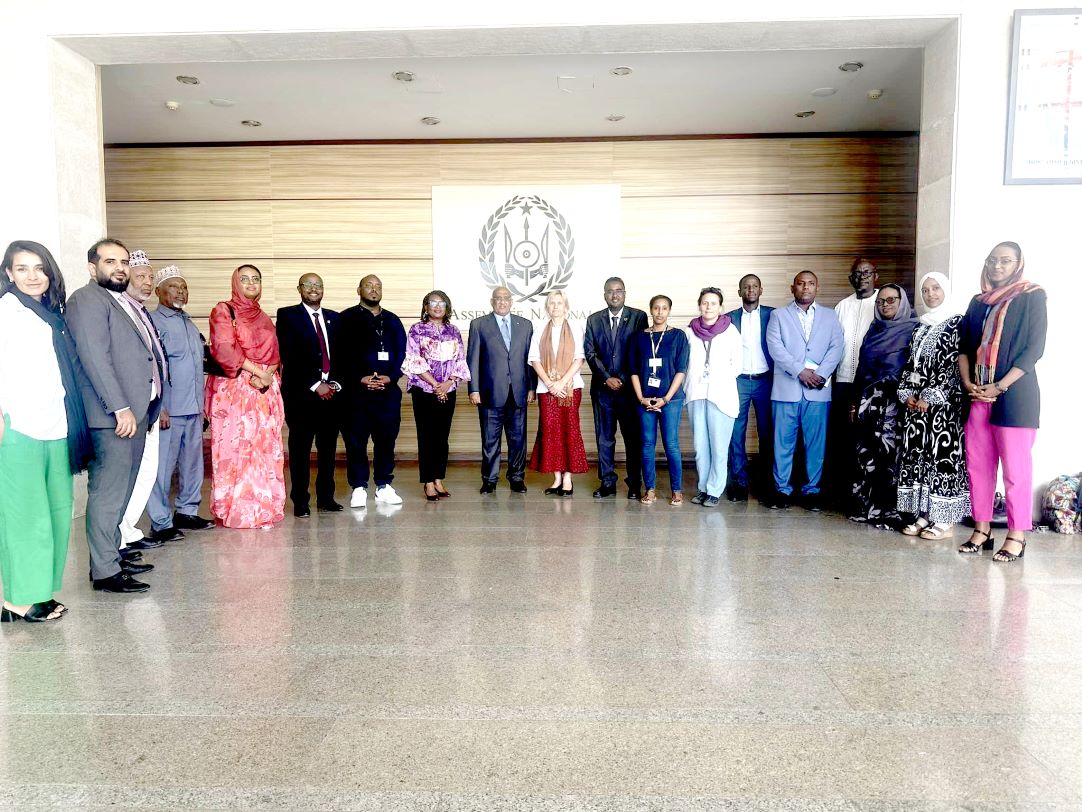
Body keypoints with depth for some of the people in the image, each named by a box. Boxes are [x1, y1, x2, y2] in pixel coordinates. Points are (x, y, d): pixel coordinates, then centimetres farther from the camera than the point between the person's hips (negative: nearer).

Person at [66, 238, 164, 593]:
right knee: (108, 492, -5)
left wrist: (149, 407, 15)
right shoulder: (87, 299, -6)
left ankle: (111, 555, 25)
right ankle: (105, 571, 2)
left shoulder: (127, 304, 21)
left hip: (137, 411, 9)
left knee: (120, 490, 15)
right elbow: (95, 357, -16)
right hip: (114, 415, -9)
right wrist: (121, 408, -20)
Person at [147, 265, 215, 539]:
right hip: (168, 410, -7)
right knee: (163, 466, -3)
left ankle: (187, 512, 24)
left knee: (193, 463, 12)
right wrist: (159, 407, -16)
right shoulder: (153, 321, -5)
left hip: (194, 409, 7)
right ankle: (161, 522, 5)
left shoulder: (189, 323, 18)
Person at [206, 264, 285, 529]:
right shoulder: (223, 310, 5)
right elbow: (224, 349, -8)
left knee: (265, 448, 1)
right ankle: (236, 511, -1)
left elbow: (275, 355, 13)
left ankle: (264, 508, 5)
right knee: (235, 448, -6)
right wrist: (257, 371, -12)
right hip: (234, 389, -4)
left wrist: (267, 375, -7)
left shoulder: (264, 317, 20)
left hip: (265, 390, 5)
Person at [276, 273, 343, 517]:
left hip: (331, 391, 4)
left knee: (328, 448, 7)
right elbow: (289, 356, -7)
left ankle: (326, 498, 16)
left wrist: (335, 383, -1)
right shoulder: (287, 316, 2)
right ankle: (300, 502, 8)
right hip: (301, 393, -4)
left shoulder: (333, 318, 16)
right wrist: (315, 385, -12)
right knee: (300, 449, 1)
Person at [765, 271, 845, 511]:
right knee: (783, 442, 1)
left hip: (818, 391, 1)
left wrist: (820, 374, -11)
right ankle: (782, 489, 9)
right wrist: (800, 371, -13)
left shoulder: (830, 316, 15)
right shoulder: (779, 315, 10)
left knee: (816, 443, 3)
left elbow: (837, 346, 3)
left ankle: (812, 490, 13)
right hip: (786, 389, -1)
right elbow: (775, 347, -3)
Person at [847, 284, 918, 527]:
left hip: (895, 400, -5)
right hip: (869, 399, 5)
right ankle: (866, 506, 12)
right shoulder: (874, 330, 18)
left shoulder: (913, 329, 1)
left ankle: (889, 510, 0)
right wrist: (856, 401, 16)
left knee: (889, 453, -8)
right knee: (866, 453, 4)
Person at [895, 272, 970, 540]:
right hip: (916, 401, 7)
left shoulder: (958, 322, -3)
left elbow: (954, 365, -10)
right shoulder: (921, 326, 17)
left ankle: (945, 520, 2)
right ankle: (923, 515, 13)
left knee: (943, 455, -5)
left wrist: (930, 397, -14)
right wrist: (906, 393, 1)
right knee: (917, 455, 5)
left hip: (944, 402, -6)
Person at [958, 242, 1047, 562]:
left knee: (1015, 467, -3)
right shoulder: (978, 301, 17)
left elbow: (1034, 347, -6)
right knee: (977, 464, 5)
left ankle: (1016, 536, 4)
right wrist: (967, 382, -2)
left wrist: (1001, 386, -13)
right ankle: (981, 530, 13)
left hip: (1014, 394, -5)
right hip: (977, 395, 5)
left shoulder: (1032, 296, 2)